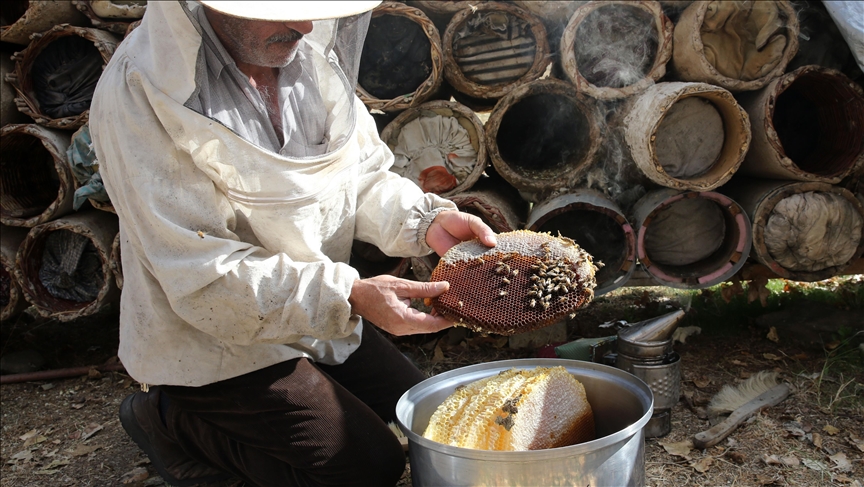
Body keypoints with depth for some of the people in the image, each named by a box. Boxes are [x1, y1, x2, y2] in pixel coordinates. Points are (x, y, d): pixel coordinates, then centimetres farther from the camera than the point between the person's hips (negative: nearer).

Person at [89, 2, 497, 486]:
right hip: (214, 341, -7)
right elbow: (205, 277, -29)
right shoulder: (139, 94, -27)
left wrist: (427, 219, -19)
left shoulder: (307, 54, -6)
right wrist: (349, 297, -36)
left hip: (317, 313, 8)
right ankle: (177, 422, 7)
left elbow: (361, 173, 1)